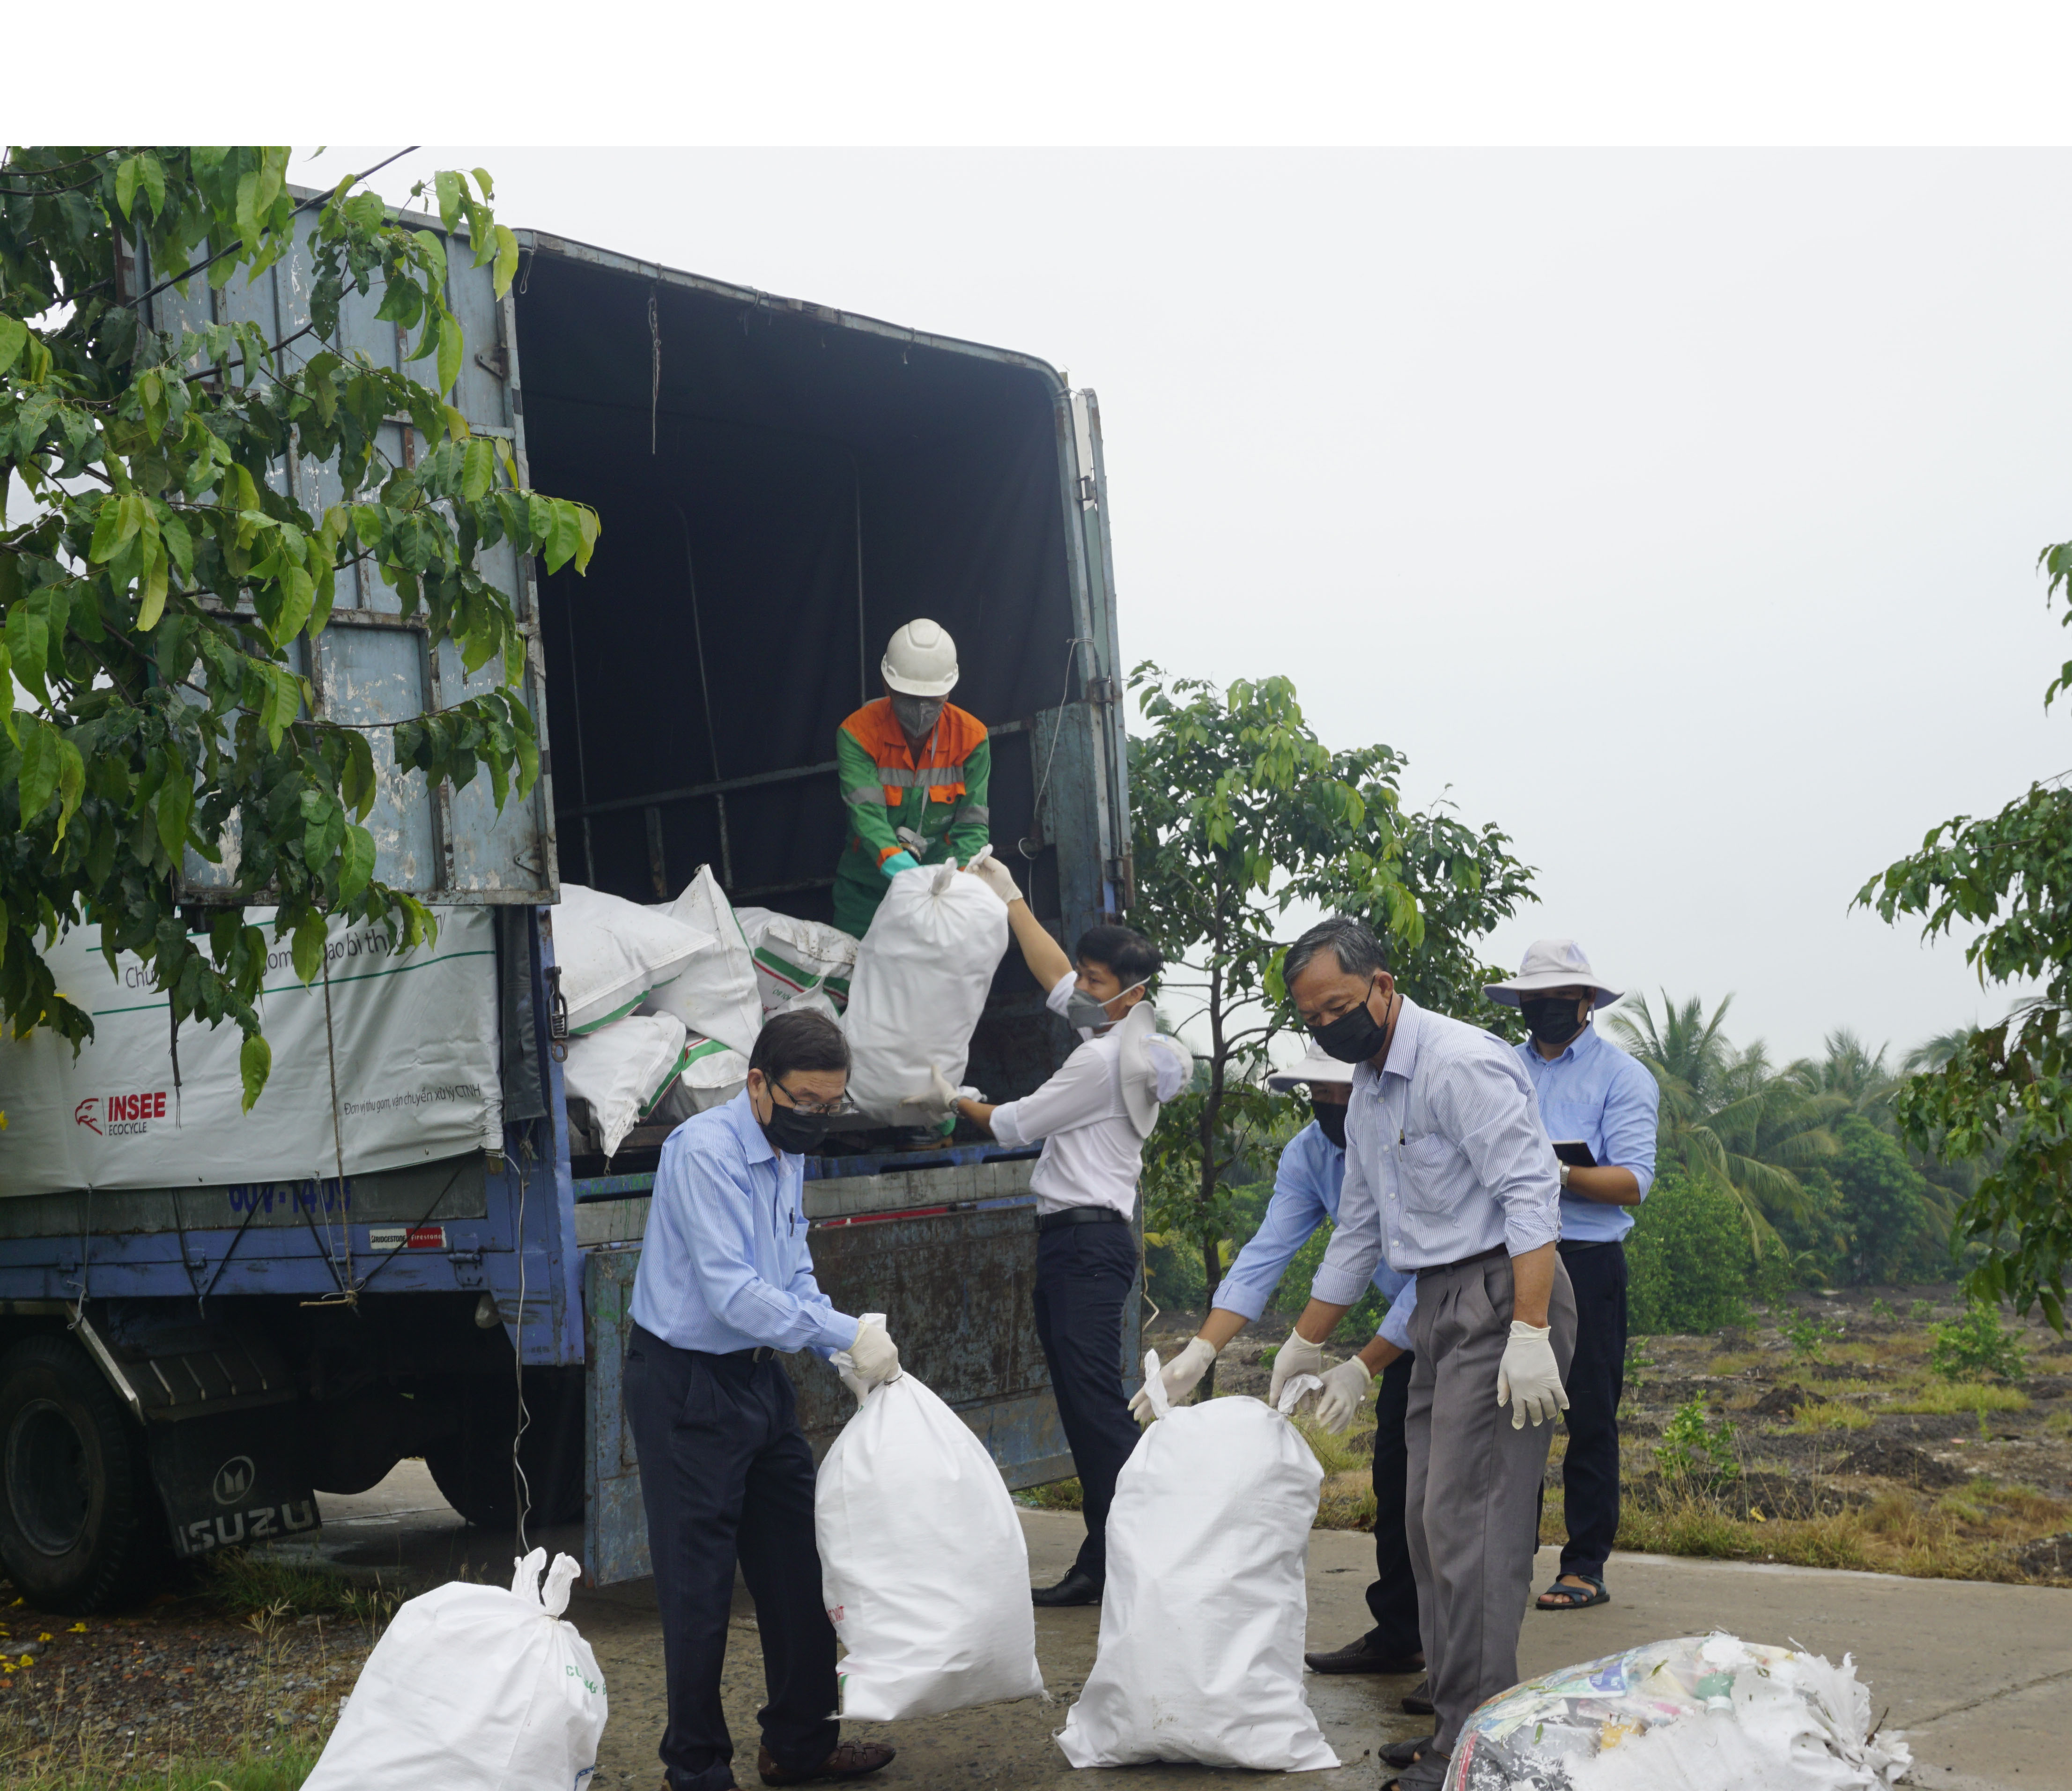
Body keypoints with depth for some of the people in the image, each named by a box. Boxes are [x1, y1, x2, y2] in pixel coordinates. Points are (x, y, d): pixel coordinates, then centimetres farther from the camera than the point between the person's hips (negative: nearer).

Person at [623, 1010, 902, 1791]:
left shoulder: (788, 1156, 9)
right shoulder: (705, 1151, -20)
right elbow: (733, 1292, -27)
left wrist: (849, 1355, -3)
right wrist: (849, 1337, -24)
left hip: (759, 1377, 9)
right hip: (688, 1383, -9)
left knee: (795, 1565, 14)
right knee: (699, 1580, 0)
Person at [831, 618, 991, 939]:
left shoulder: (971, 737, -9)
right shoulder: (858, 732, -15)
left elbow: (972, 825, -12)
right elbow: (866, 813, -26)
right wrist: (898, 867, -45)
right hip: (867, 886, -1)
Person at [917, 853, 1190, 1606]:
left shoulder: (1103, 1060, -13)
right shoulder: (1127, 1038, 14)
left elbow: (1014, 1124, -5)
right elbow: (1058, 981, 28)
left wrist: (955, 1102, 14)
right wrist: (1012, 901, 33)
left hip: (1086, 1238, -10)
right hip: (1080, 1238, 10)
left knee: (1096, 1399, -14)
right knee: (1084, 1403, 8)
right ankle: (1101, 1562, 10)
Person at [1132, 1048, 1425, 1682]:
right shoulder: (1310, 1153, -9)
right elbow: (1264, 1257, -12)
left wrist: (1363, 1368, -35)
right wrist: (1199, 1354, -22)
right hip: (1412, 1326, 7)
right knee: (1394, 1480, 10)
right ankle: (1399, 1636, 22)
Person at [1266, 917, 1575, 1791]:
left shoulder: (1462, 1063, -14)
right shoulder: (1367, 1090, 16)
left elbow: (1530, 1194, -20)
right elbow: (1357, 1232, 26)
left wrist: (1530, 1335, -26)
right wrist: (1305, 1343, 31)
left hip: (1500, 1296, -10)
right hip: (1441, 1309, 10)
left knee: (1467, 1520, -11)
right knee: (1428, 1515, 10)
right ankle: (1455, 1718, 19)